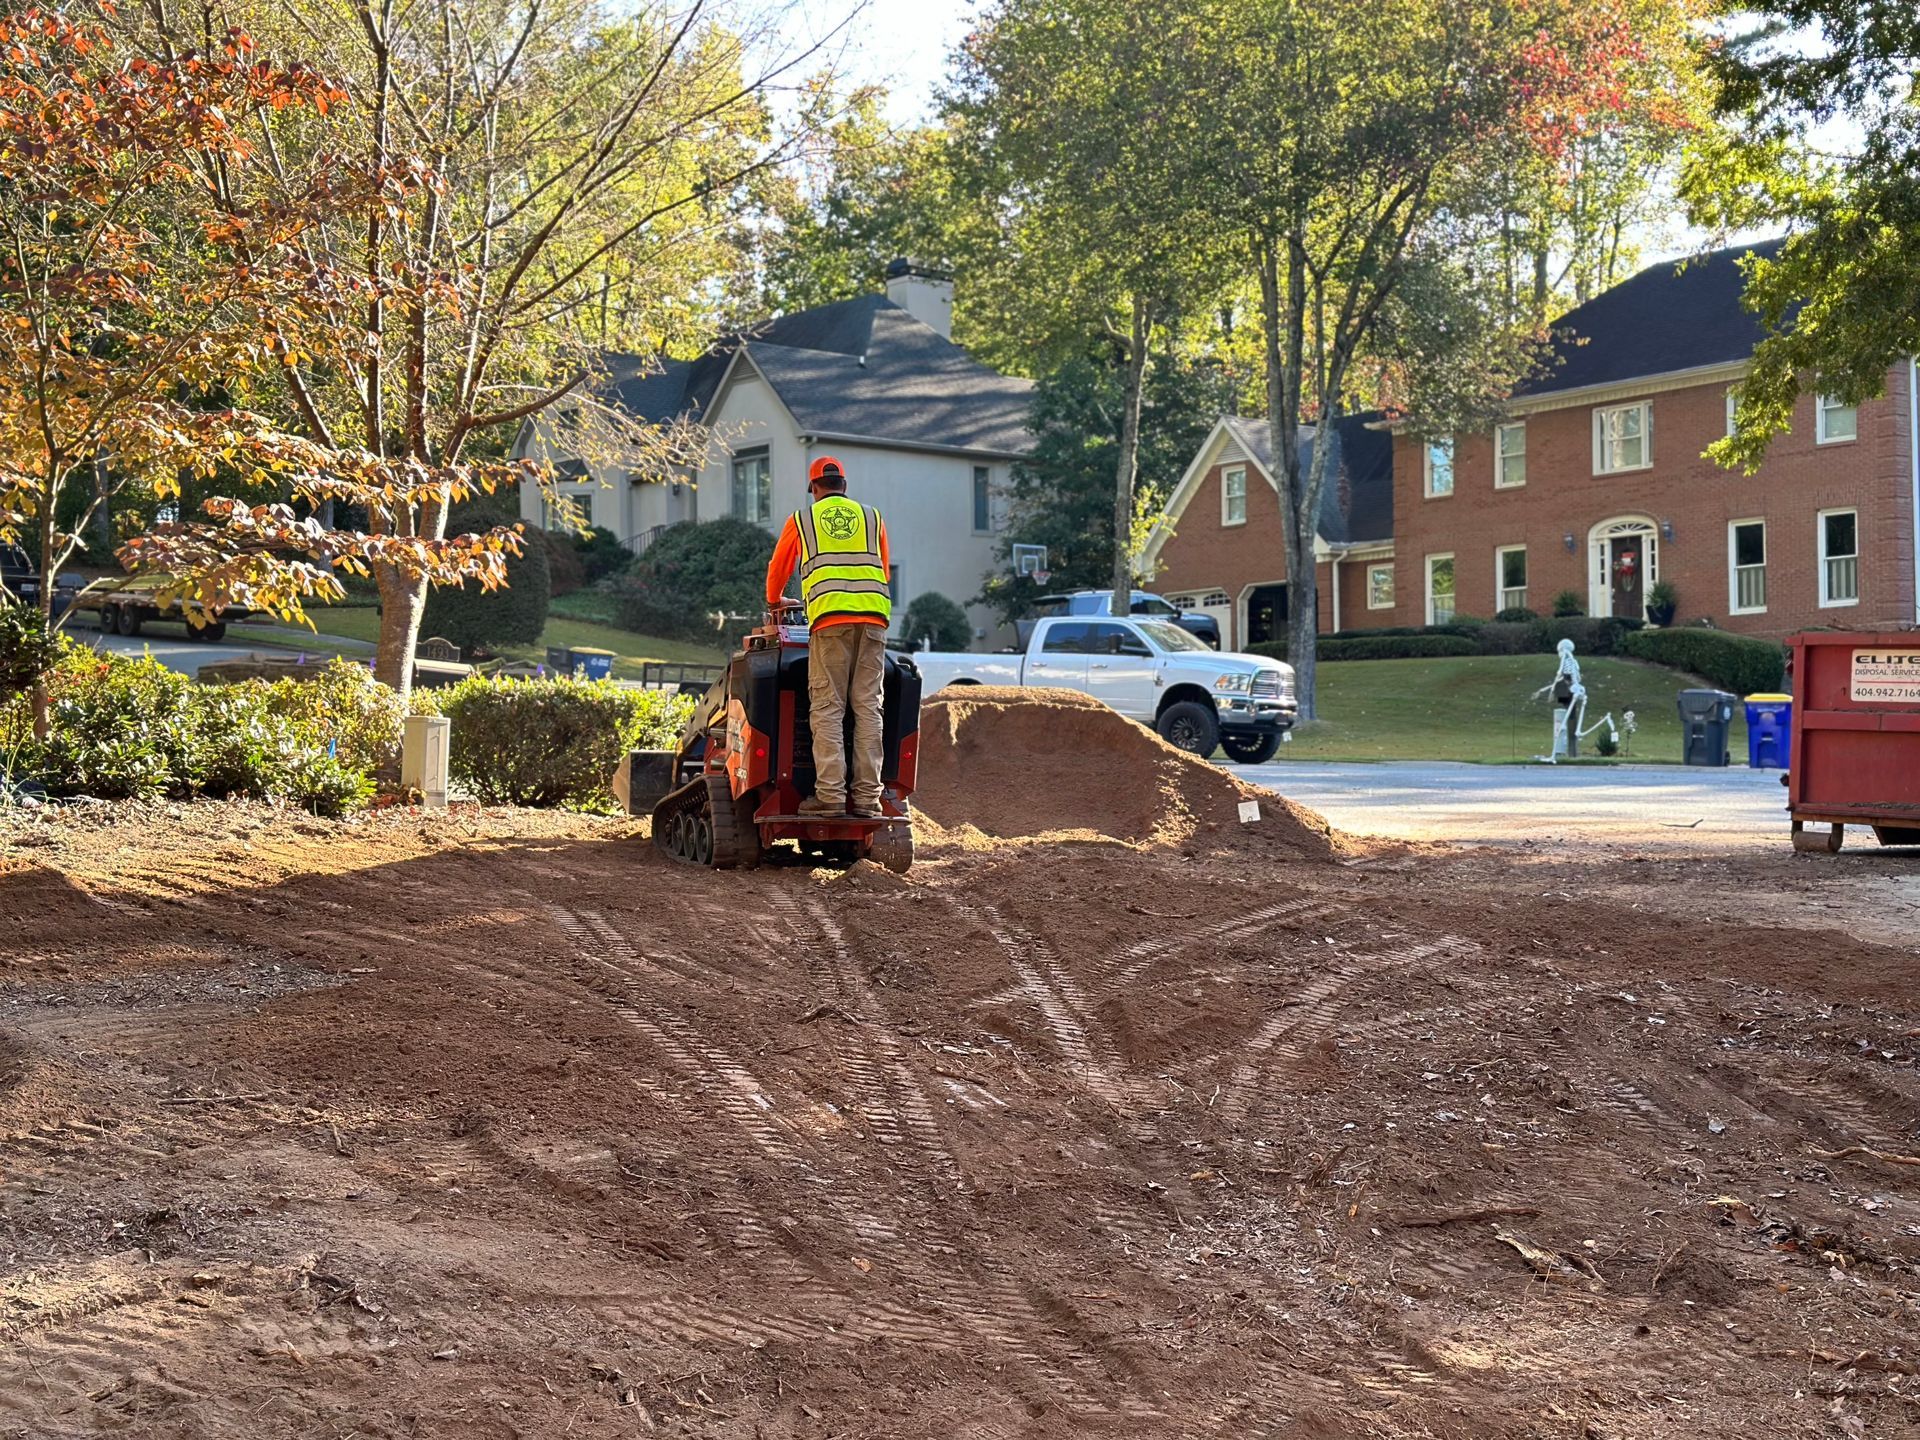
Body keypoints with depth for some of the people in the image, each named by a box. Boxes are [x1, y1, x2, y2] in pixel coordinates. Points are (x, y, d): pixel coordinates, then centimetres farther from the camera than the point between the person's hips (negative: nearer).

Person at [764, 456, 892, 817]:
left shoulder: (802, 519, 16)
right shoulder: (872, 517, 22)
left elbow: (778, 569, 27)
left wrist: (774, 601, 47)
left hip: (830, 618, -2)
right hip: (874, 617, 2)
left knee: (827, 708, -3)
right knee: (868, 706, 1)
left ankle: (830, 794, -11)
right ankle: (867, 796, -2)